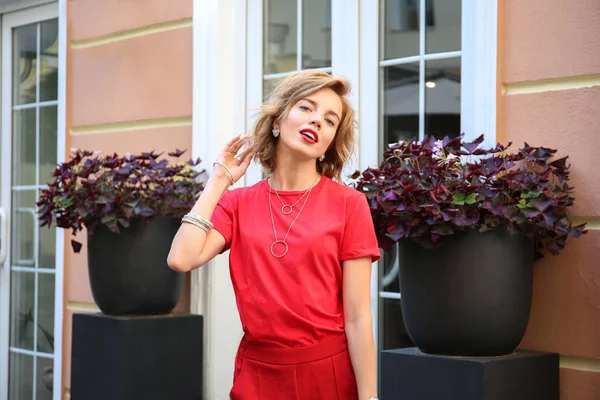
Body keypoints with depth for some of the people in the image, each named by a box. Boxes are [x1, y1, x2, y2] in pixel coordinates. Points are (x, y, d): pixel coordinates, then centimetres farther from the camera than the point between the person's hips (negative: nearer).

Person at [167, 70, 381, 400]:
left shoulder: (348, 205, -6)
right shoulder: (237, 203, 3)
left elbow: (357, 318, -8)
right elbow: (182, 259, -14)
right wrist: (219, 180, -4)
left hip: (328, 371, -2)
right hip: (256, 372, 2)